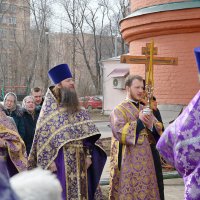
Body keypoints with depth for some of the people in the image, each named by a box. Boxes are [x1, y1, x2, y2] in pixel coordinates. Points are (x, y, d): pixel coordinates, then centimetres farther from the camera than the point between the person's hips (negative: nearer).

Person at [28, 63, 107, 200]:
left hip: (79, 159, 5)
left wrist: (88, 155, 3)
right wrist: (49, 160, -13)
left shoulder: (78, 109, 12)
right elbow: (43, 136, -7)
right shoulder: (49, 108, -3)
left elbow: (86, 134, 12)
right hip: (60, 159, -5)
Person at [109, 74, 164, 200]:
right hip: (128, 161, -6)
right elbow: (119, 133, -17)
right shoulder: (119, 110, -4)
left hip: (145, 160, 6)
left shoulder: (144, 109, 14)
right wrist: (138, 122, -18)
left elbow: (158, 130, 8)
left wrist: (152, 126, -13)